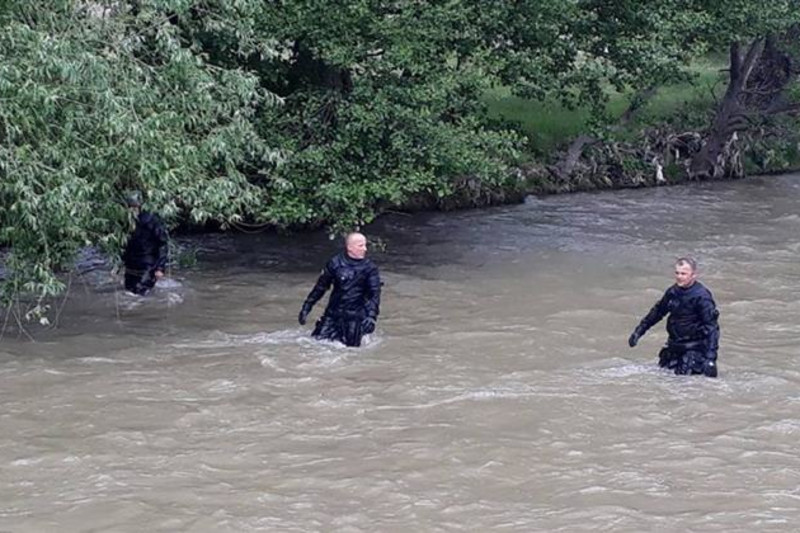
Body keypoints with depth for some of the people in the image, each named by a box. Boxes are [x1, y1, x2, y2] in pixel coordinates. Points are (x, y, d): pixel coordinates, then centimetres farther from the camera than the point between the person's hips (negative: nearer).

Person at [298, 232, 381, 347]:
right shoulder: (335, 263, -1)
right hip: (333, 313, 1)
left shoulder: (369, 268, -4)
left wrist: (372, 316, -23)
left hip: (355, 316, -1)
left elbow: (374, 294, -8)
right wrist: (306, 308, 6)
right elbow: (320, 288, 7)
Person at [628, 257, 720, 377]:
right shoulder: (673, 292, 3)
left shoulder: (701, 297, -19)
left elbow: (711, 328, -21)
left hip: (695, 347, -7)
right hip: (675, 344, 7)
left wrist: (710, 357, -28)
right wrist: (639, 331, 22)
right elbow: (657, 311, 20)